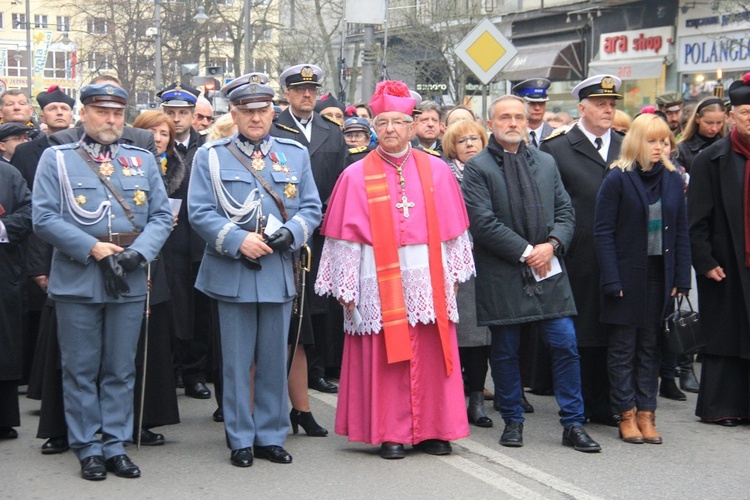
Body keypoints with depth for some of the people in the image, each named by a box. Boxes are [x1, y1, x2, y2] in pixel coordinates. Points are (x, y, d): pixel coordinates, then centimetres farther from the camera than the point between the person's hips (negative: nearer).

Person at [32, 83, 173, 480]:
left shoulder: (143, 161, 11)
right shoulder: (56, 160, 3)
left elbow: (161, 216, 6)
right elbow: (44, 218, -6)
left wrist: (137, 253, -12)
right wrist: (93, 248, -16)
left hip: (130, 282, 3)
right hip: (76, 281, -2)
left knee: (121, 370, 8)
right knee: (81, 370, 4)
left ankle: (115, 446, 17)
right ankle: (88, 449, 14)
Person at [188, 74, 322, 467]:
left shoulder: (296, 154, 11)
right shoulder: (210, 157, 3)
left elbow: (312, 208, 8)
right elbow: (200, 212, -4)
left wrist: (290, 233, -12)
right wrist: (238, 240, -17)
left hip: (280, 273, 2)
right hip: (232, 273, -2)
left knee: (275, 360, 8)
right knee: (237, 362, 3)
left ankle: (271, 436, 19)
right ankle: (240, 440, 13)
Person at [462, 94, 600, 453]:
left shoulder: (546, 162, 14)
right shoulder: (477, 167, -2)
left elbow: (565, 211, 12)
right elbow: (483, 222, -11)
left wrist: (552, 245, -7)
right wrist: (526, 252, -12)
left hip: (549, 270, 3)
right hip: (502, 274, -3)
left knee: (565, 345, -1)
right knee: (505, 352, 5)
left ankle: (573, 424, 8)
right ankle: (513, 421, 20)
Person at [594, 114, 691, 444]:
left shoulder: (673, 179, 6)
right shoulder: (617, 179, -7)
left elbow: (681, 231, 8)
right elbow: (603, 231, -8)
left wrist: (681, 278, 1)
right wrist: (612, 279, -14)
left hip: (660, 276, 4)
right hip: (627, 275, -4)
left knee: (651, 346, 9)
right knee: (623, 348, 4)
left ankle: (646, 413, 15)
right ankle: (627, 415, 11)